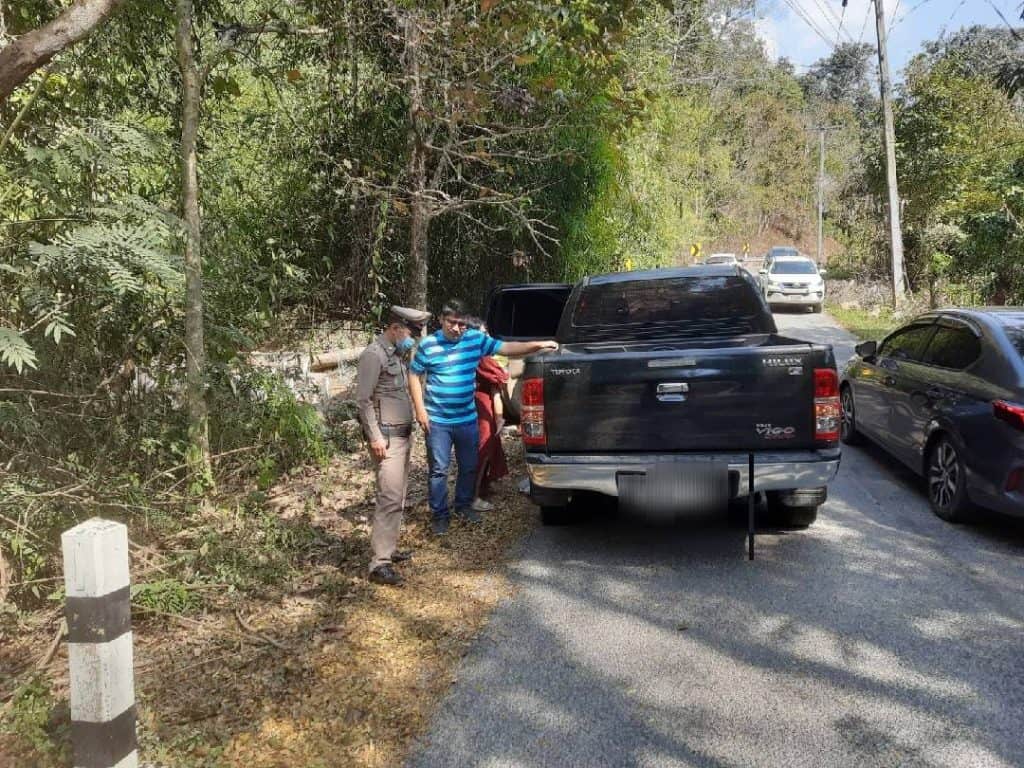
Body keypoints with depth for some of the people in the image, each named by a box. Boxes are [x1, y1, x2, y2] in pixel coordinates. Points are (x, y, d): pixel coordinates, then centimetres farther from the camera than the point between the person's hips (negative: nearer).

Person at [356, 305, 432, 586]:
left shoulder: (397, 353, 14)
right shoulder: (374, 354, -14)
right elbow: (363, 399, -17)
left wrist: (406, 430, 16)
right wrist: (375, 437, -20)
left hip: (403, 435, 9)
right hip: (387, 437, -9)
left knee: (398, 497, 13)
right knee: (390, 498, -14)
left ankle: (389, 548, 22)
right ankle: (379, 564, -12)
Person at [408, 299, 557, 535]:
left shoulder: (476, 339, -2)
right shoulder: (428, 345, -8)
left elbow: (507, 348, -4)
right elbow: (414, 376, -2)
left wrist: (537, 345, -16)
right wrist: (420, 410, -7)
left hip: (467, 419, 3)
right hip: (437, 420, -3)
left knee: (469, 467, 16)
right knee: (439, 469, 4)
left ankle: (464, 505, 36)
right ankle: (439, 514, 17)